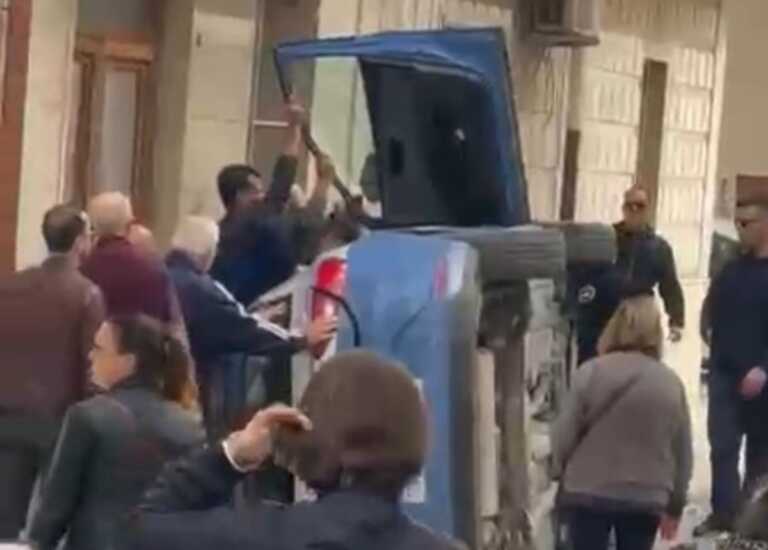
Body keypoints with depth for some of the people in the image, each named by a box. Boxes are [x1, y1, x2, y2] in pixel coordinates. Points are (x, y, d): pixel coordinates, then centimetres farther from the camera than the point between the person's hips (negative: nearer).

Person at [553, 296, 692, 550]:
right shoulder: (671, 384, 2)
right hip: (645, 499, 2)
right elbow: (683, 453, 7)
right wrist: (675, 506, 18)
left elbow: (564, 436, -5)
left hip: (588, 494, -2)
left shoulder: (590, 373, -6)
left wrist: (564, 473, 15)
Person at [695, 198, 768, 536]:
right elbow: (714, 311, 18)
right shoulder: (732, 270, 8)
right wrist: (718, 345, 4)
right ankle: (724, 513, 0)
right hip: (726, 372, 4)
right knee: (722, 446, -4)